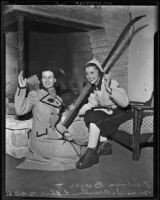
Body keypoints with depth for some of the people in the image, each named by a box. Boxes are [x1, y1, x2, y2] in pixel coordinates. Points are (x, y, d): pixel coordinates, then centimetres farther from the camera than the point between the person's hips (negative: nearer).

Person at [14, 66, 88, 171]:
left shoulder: (58, 99, 12)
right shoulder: (34, 94, -4)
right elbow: (20, 111, -19)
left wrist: (65, 132, 2)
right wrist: (21, 88, -25)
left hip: (55, 137, 6)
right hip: (41, 140, -6)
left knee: (82, 148, -5)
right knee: (75, 152, -14)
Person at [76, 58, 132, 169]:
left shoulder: (110, 83, -22)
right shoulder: (93, 87, 3)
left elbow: (125, 103, -32)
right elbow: (92, 104, -2)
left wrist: (110, 90, -45)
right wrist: (77, 111, -17)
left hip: (120, 111, -8)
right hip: (107, 111, 8)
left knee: (95, 117, -27)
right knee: (88, 114, -13)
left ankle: (91, 153, -20)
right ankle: (104, 143, -8)